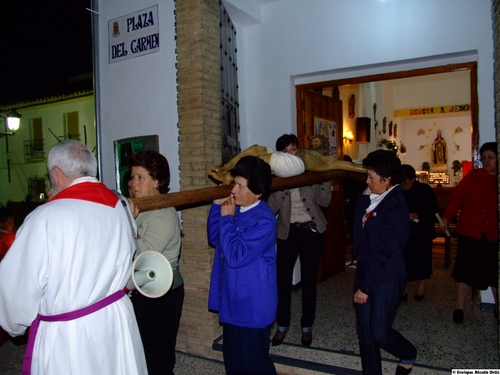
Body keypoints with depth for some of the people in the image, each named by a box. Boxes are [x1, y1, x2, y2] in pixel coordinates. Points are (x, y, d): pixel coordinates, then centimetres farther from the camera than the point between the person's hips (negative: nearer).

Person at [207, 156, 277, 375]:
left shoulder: (263, 220, -23)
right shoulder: (237, 209, 4)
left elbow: (235, 257, -28)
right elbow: (214, 239, 12)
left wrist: (226, 218, -21)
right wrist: (217, 206, 1)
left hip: (252, 307, -9)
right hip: (232, 302, 9)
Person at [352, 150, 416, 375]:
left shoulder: (396, 207, -18)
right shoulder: (372, 199, 6)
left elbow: (384, 251, -19)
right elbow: (358, 229, 4)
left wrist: (366, 286, -16)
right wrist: (363, 198, -3)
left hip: (386, 280, -7)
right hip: (365, 274, 7)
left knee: (380, 332, -1)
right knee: (364, 331, 11)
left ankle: (408, 354, 31)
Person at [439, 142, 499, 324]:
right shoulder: (473, 176, 0)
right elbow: (457, 197, -6)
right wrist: (446, 217, -16)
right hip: (470, 232, -2)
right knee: (464, 268, 2)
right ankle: (460, 307, 15)